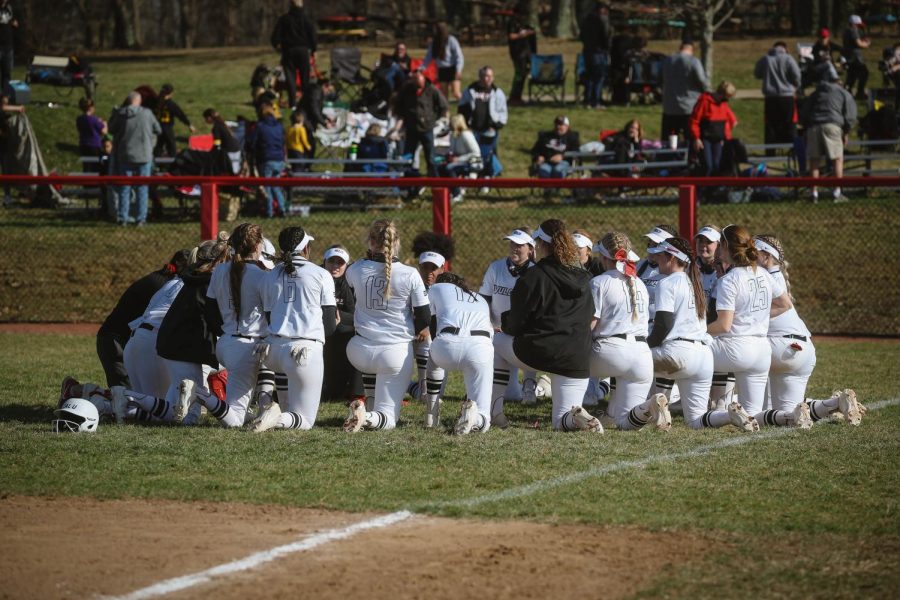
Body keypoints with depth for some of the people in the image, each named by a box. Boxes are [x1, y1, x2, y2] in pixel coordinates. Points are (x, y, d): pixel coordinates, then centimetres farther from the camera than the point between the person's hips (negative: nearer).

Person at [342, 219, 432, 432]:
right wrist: (415, 331, 16)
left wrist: (368, 259, 14)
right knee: (387, 419, 5)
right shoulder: (410, 275, -13)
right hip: (396, 351, -3)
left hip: (360, 353, 3)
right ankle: (369, 417, -27)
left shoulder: (355, 270, -7)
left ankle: (370, 404, 29)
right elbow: (424, 317, -5)